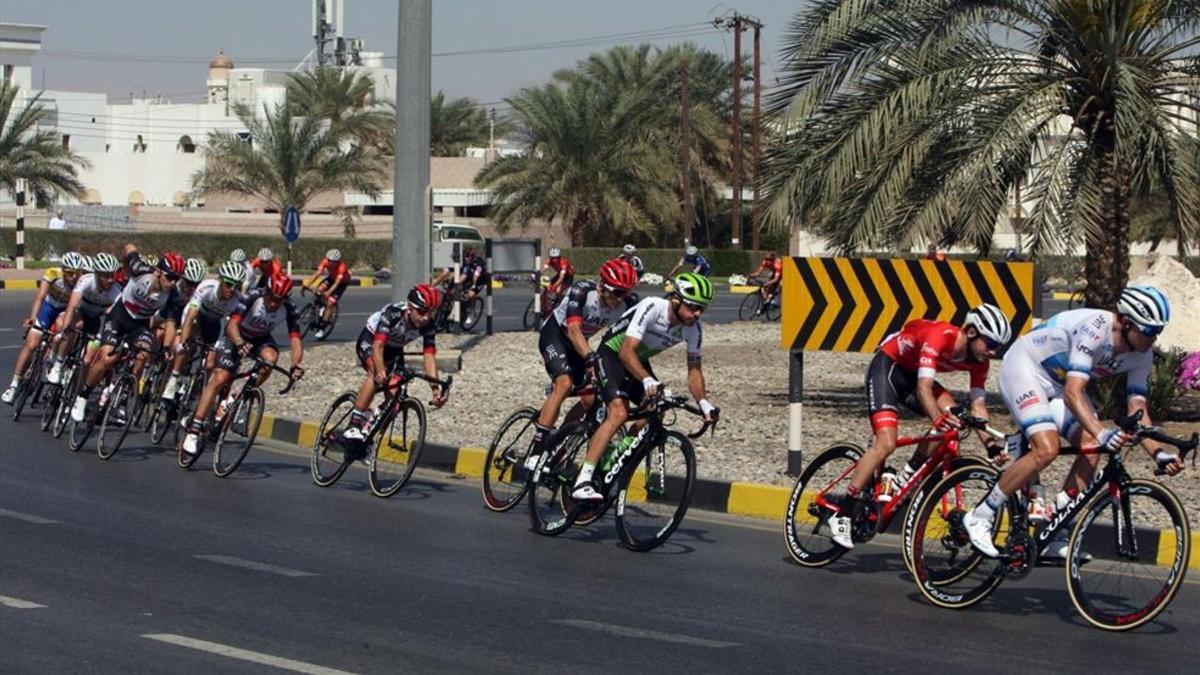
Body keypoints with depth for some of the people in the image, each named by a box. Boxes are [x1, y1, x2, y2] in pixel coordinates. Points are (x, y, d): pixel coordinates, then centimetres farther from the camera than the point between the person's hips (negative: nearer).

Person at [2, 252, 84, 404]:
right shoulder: (52, 274, -31)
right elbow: (40, 296, -40)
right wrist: (32, 317, -54)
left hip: (68, 310, 2)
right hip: (49, 306, -2)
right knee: (30, 344, -8)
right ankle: (14, 385, -2)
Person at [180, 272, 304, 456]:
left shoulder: (288, 309, -23)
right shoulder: (253, 298, -31)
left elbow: (295, 339, -27)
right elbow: (232, 324, -40)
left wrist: (295, 365, -45)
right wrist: (239, 343, -60)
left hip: (260, 339, 3)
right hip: (236, 337, -3)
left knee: (270, 357, -32)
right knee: (219, 379, -18)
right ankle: (194, 429, -17)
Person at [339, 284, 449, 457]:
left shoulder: (428, 326, -25)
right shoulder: (393, 313, -37)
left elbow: (429, 355, -31)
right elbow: (378, 346, -44)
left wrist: (435, 387, -45)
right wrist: (381, 372, -62)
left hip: (394, 349, 5)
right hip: (370, 339, -5)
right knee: (376, 374, -34)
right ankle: (353, 426, -34)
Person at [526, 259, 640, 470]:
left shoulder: (625, 306, -16)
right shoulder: (582, 291, -30)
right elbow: (573, 330, -40)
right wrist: (591, 358, -53)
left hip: (579, 342, 6)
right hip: (555, 334, -6)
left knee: (590, 400, -7)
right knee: (564, 383, -29)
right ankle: (536, 451, -29)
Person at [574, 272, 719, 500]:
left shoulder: (693, 328, -14)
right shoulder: (652, 308, -32)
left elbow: (694, 369, -9)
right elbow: (626, 352, -38)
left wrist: (704, 403, -25)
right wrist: (647, 380, -53)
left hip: (639, 361, 7)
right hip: (612, 354, -7)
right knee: (619, 413, -25)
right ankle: (582, 482, -29)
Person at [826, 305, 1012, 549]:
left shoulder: (979, 361, -10)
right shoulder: (940, 336, -33)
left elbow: (978, 405, -9)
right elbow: (924, 388, -41)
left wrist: (991, 445, -22)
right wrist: (937, 419, -58)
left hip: (912, 374, 7)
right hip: (887, 367, -7)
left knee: (952, 416, -20)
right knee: (886, 444, -22)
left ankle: (903, 479, -10)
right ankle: (843, 515, -17)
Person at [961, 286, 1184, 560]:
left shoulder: (1142, 356, -11)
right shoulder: (1094, 328, -34)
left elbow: (1137, 409, -9)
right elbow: (1073, 394, -41)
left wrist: (1158, 453, -23)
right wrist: (1101, 433, -54)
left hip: (1059, 381, 8)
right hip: (1024, 368, -8)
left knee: (1091, 447, -13)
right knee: (1046, 448, -26)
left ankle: (1055, 538, -5)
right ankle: (979, 518, -13)